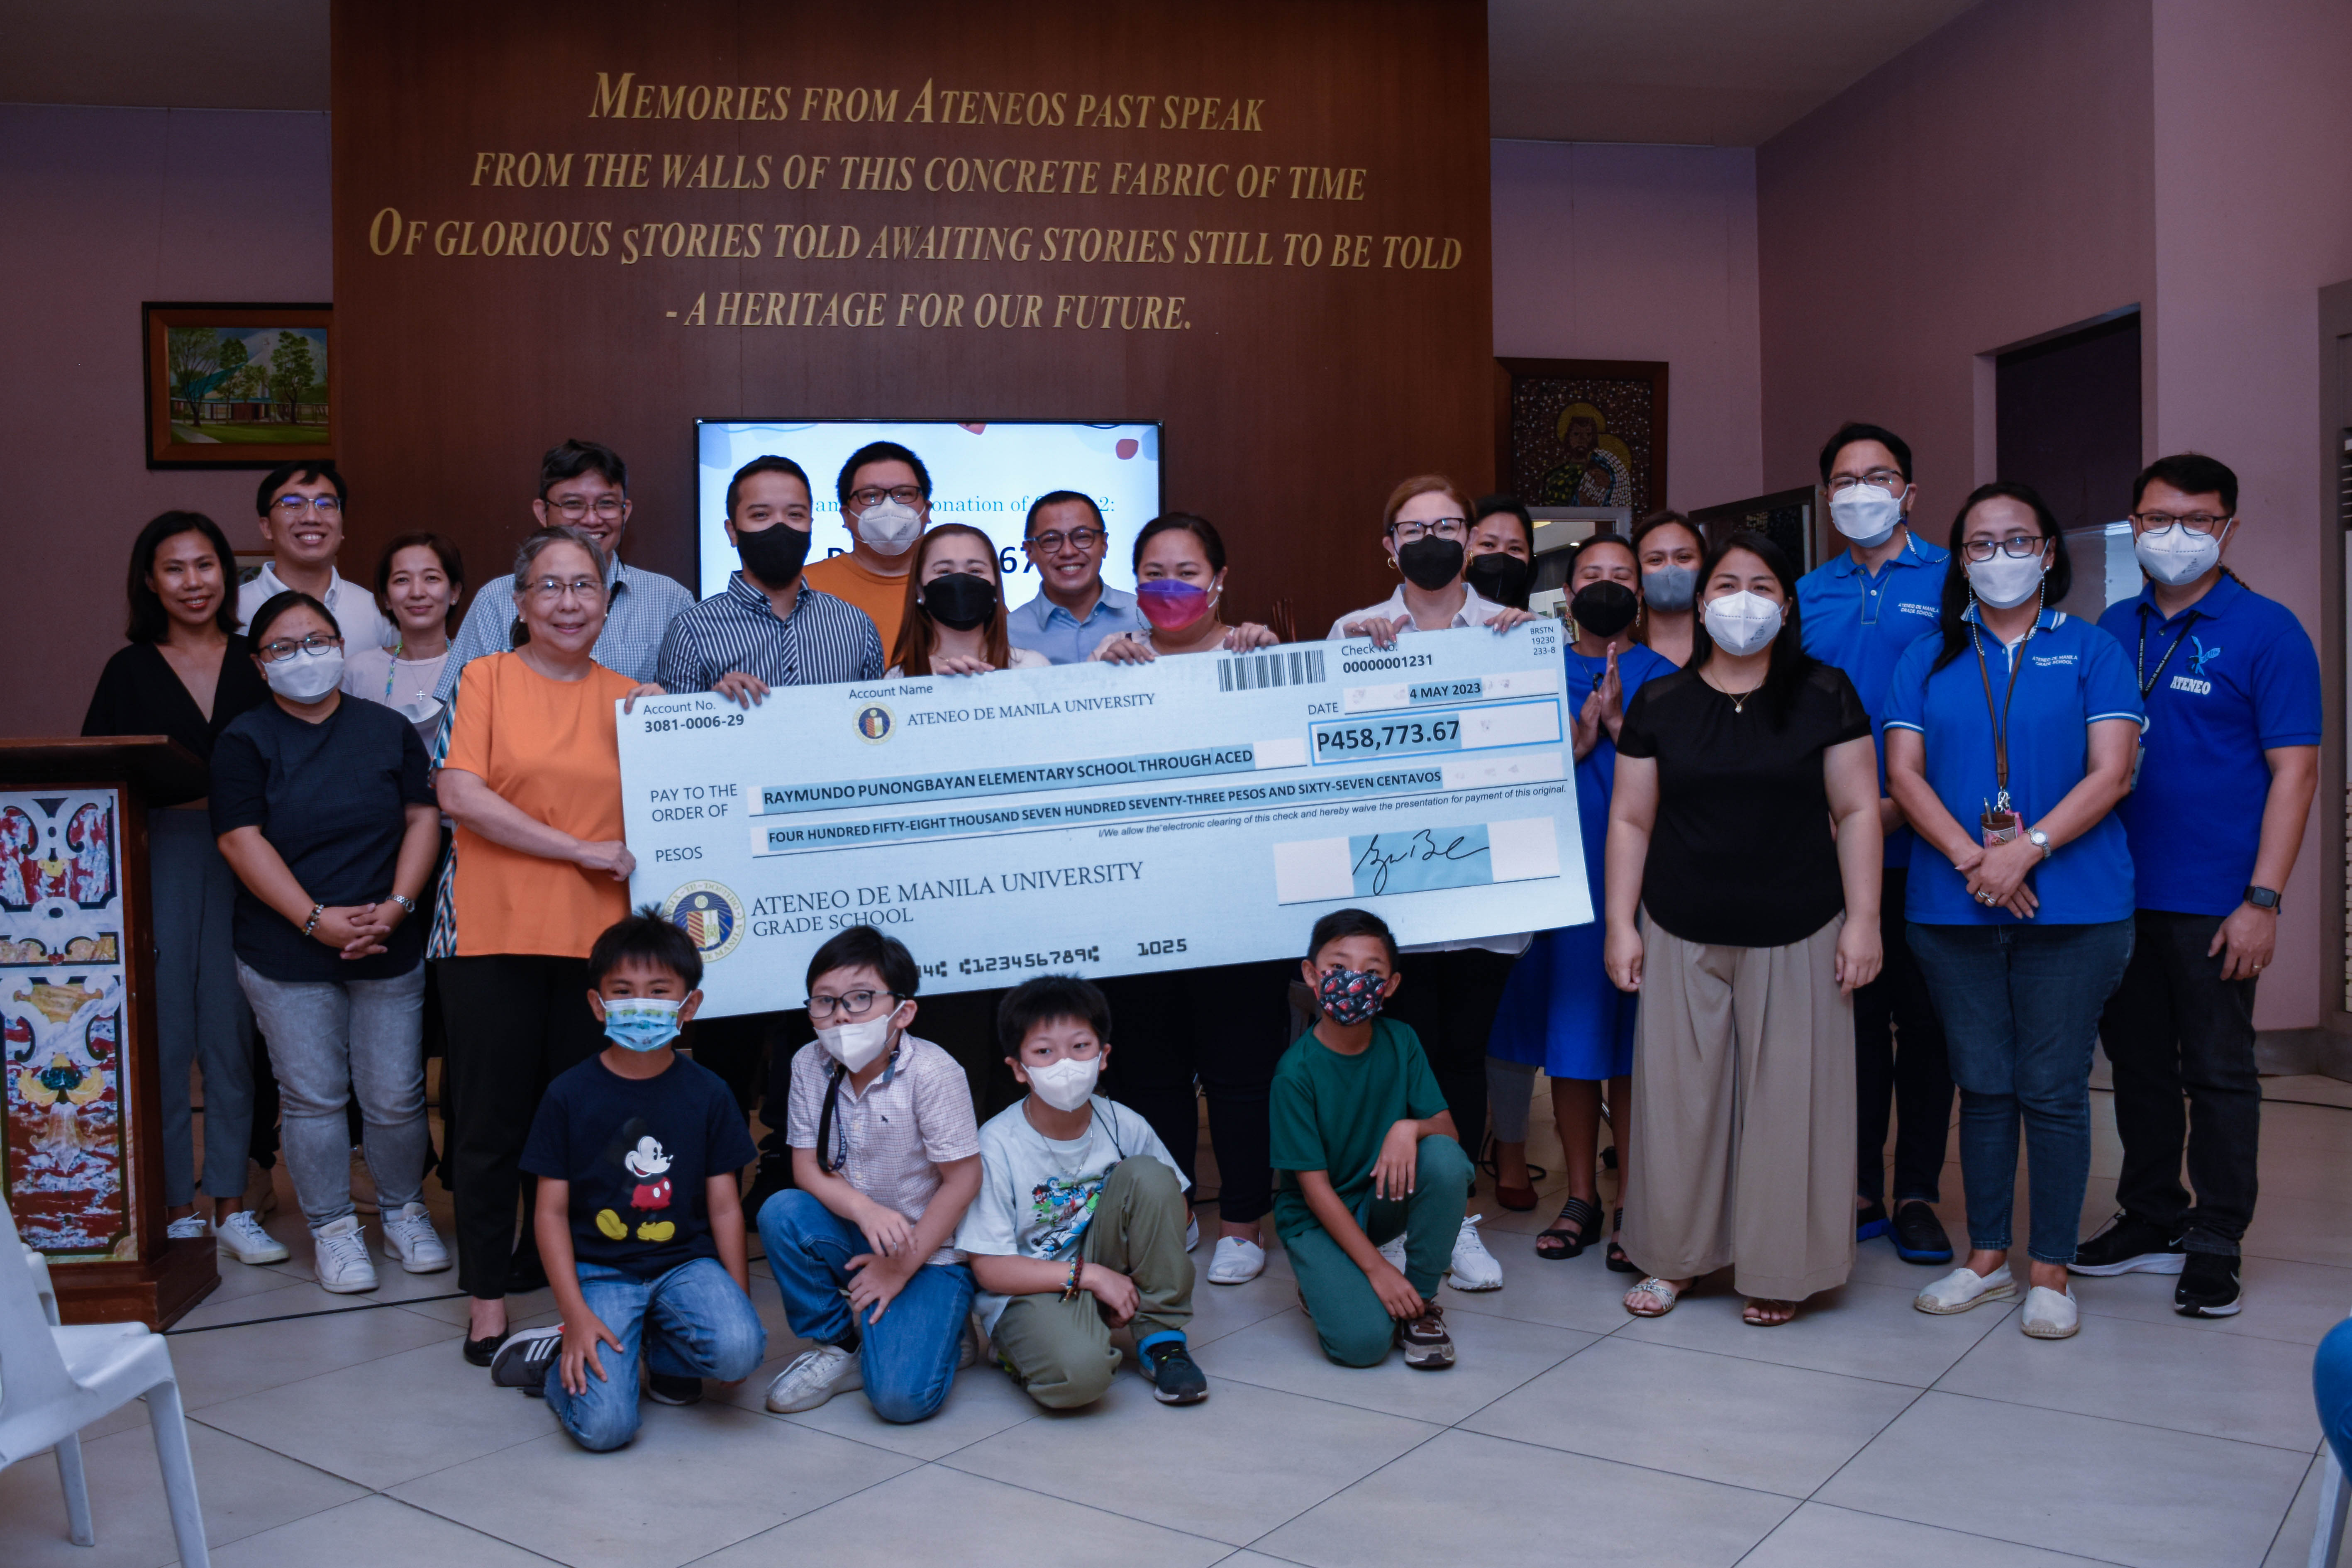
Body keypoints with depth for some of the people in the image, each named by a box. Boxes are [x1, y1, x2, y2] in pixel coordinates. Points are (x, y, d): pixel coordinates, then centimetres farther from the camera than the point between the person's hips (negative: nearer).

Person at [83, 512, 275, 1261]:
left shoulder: (256, 661, 11)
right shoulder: (130, 671, 7)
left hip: (240, 861, 1)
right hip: (157, 856, -1)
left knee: (232, 1030, 3)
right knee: (163, 1032, -1)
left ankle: (231, 1206, 11)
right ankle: (175, 1205, 11)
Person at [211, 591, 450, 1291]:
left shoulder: (388, 729, 8)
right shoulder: (246, 739, 1)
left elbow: (423, 818, 4)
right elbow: (241, 839, -7)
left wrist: (397, 905, -10)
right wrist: (317, 920, -15)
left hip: (389, 947, 2)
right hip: (288, 955, -1)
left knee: (396, 1097, 5)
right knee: (314, 1098, 4)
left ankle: (404, 1212, 25)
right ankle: (332, 1227, 20)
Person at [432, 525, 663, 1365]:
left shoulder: (629, 695, 12)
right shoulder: (484, 678, 4)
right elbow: (459, 795, -8)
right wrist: (581, 850, -11)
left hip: (598, 934, 3)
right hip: (494, 930, -2)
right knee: (493, 1118, 4)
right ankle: (487, 1294, 16)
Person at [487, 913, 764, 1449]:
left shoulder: (708, 1095, 0)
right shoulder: (569, 1095, -3)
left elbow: (724, 1208, 4)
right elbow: (551, 1210, -2)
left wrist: (741, 1304, 0)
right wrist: (575, 1314, -11)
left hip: (685, 1261, 2)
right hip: (601, 1270, -2)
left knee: (738, 1350, -28)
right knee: (604, 1427, -21)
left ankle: (664, 1352, 6)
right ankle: (558, 1355, 13)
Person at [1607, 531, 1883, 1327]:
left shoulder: (1825, 695, 3)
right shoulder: (1658, 704, 5)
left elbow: (1856, 812, 1)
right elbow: (1630, 820, 7)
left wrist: (1863, 919, -5)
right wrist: (1620, 923, 2)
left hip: (1797, 938, -1)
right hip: (1682, 939, 1)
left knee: (1786, 1095, 3)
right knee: (1680, 1091, 6)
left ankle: (1778, 1268, 18)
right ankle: (1674, 1255, 21)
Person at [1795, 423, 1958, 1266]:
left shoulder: (1952, 583, 0)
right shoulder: (1807, 594, 12)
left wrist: (1901, 806, -15)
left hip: (1921, 843, -3)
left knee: (1923, 1017, 4)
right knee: (1854, 1012, 9)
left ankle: (1916, 1196, 15)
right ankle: (1860, 1189, 18)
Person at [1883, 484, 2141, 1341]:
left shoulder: (2092, 651, 5)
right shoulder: (1927, 660, 11)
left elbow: (2110, 772, -5)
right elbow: (1903, 773, 2)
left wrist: (2026, 850, -16)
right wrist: (1971, 857, -12)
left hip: (2071, 908, -2)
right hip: (1952, 908, 2)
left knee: (2054, 1090, 1)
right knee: (1983, 1085, 10)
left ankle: (2050, 1271, 13)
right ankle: (1986, 1257, 22)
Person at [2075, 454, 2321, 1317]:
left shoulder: (2266, 631, -5)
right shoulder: (2112, 628, 9)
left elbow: (2294, 770, -9)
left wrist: (2262, 900, -15)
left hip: (2213, 902, -5)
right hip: (2117, 892, 5)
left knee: (2218, 1072, 4)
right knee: (2138, 1063, 14)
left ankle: (2216, 1246, 15)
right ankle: (2152, 1220, 27)